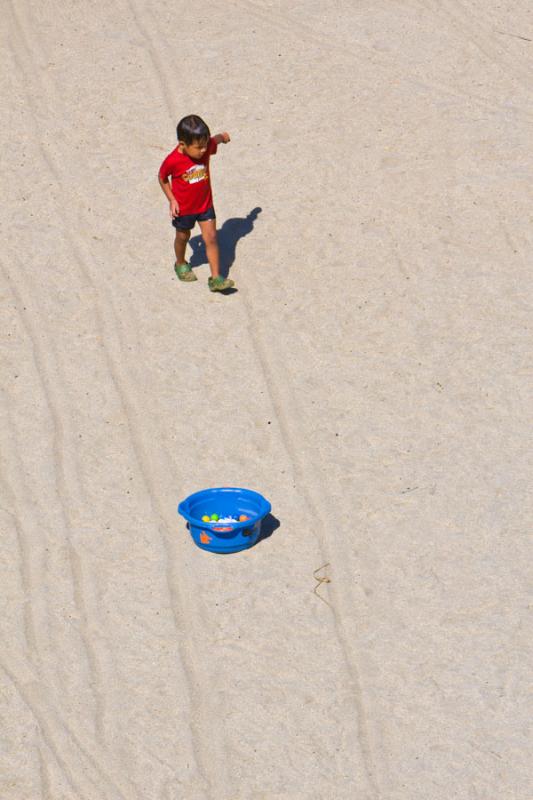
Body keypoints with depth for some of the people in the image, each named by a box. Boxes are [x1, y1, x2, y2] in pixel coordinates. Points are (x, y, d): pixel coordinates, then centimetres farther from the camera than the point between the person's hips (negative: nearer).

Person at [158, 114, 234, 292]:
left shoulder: (206, 147, -18)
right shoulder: (173, 161, -28)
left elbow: (216, 140, 7)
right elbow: (162, 178, -10)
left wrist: (222, 136, 30)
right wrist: (171, 200, -12)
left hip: (205, 205, 3)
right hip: (183, 208, -3)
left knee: (211, 239, 0)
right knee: (183, 237, 21)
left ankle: (215, 278, 6)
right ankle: (181, 264, 49)